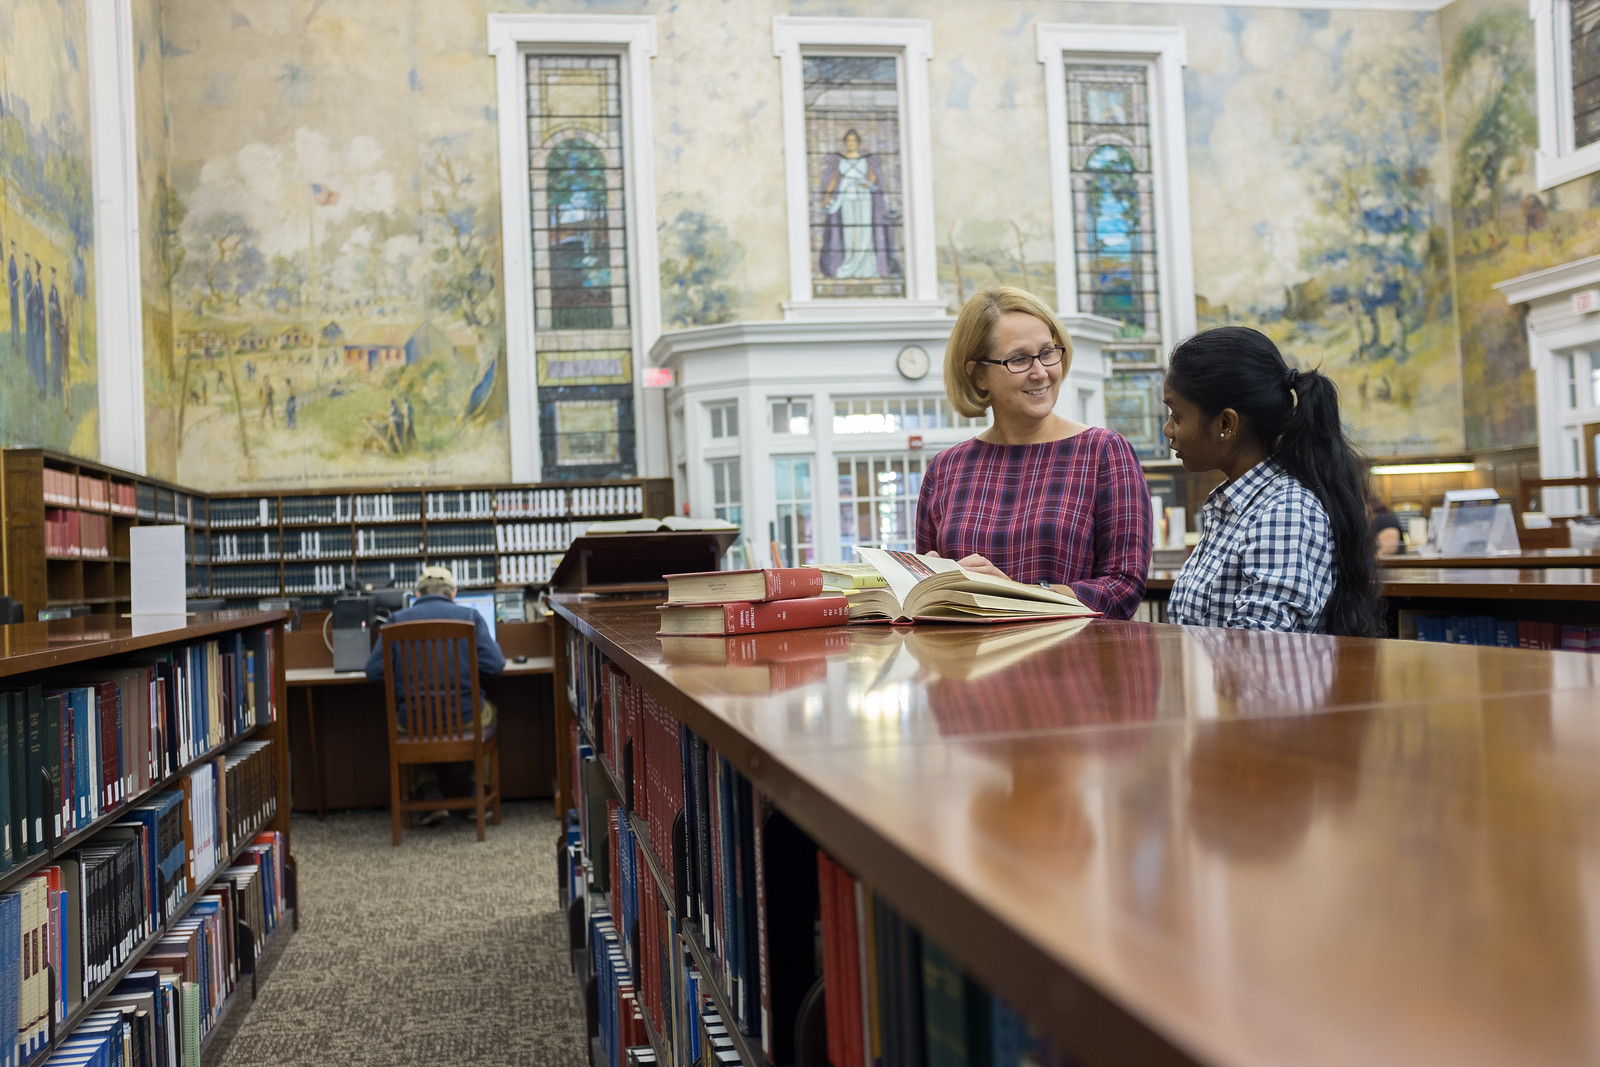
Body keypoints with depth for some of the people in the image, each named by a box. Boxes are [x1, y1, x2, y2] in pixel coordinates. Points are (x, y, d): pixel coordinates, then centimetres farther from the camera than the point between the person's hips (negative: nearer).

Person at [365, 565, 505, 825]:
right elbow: (494, 665, -7)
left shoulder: (397, 620, 2)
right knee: (490, 713, 34)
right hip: (464, 716, -1)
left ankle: (431, 796, 22)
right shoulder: (469, 616, 0)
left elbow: (373, 670, 0)